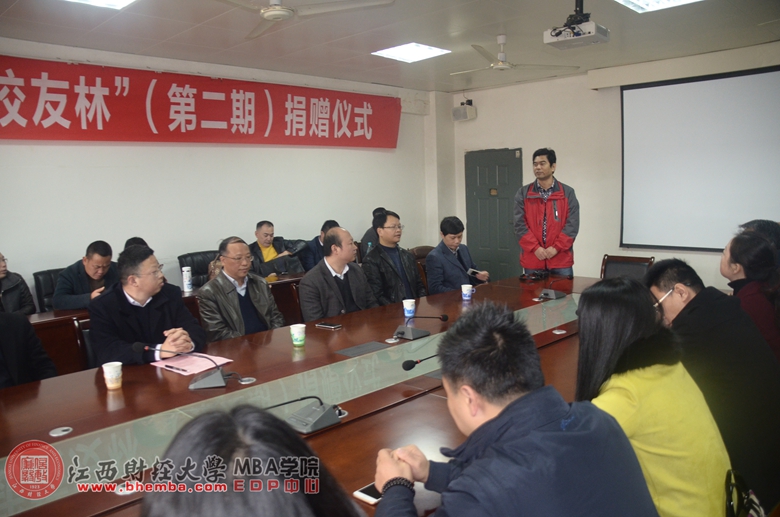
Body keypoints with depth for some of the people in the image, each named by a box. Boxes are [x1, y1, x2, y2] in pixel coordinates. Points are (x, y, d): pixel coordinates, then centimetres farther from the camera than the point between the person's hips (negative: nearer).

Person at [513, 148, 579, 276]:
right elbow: (520, 224, -3)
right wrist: (535, 248, -13)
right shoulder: (523, 193, 5)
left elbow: (572, 224, -3)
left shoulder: (567, 193, 4)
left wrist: (556, 248, -13)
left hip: (561, 260, 0)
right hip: (532, 260, 1)